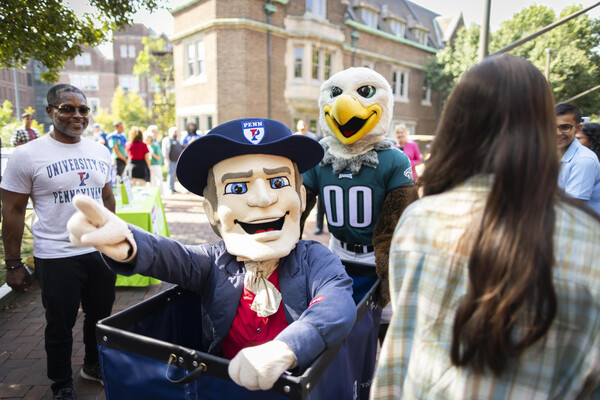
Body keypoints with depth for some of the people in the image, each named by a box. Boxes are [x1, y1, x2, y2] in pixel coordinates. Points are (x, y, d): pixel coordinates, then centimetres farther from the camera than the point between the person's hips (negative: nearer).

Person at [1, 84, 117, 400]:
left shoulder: (100, 152, 5)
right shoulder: (27, 155, -9)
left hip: (101, 252, 5)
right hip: (56, 258, -4)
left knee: (100, 316, 18)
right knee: (60, 326, 11)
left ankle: (94, 365, 43)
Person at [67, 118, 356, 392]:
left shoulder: (314, 260, -7)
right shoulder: (215, 263, 0)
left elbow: (338, 305, -25)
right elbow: (171, 257, -17)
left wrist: (284, 349, -41)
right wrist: (127, 246, -39)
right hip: (222, 385, 2)